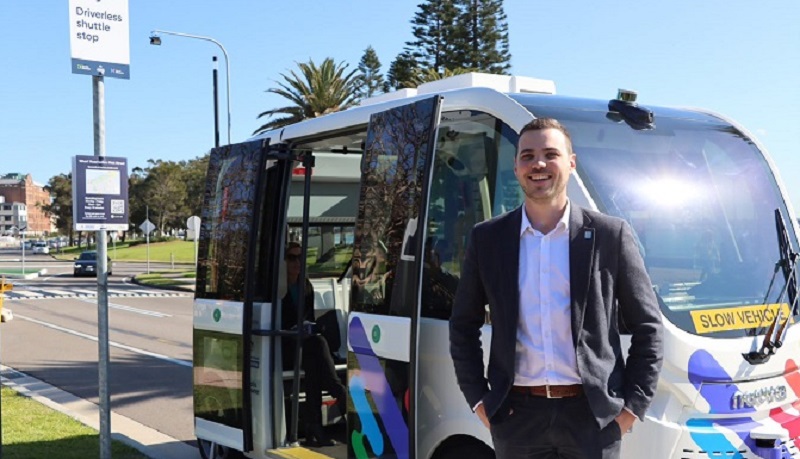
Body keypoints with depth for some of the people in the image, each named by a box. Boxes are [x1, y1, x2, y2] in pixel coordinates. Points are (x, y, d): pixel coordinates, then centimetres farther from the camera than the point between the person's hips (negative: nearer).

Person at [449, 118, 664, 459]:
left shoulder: (611, 235, -1)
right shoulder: (486, 239, 4)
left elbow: (648, 327, 4)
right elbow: (463, 326, 11)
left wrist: (633, 404, -2)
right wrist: (478, 398, 5)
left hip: (593, 416, -1)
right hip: (517, 415, 1)